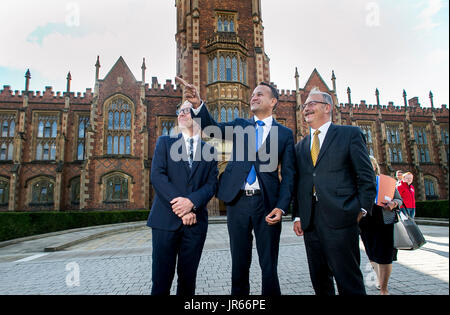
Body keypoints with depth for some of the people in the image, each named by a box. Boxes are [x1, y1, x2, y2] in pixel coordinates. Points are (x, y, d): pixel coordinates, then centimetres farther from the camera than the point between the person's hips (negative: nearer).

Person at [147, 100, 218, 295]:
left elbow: (212, 184, 3)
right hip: (166, 219, -1)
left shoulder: (209, 150, 12)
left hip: (196, 221, 1)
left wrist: (192, 202, -17)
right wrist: (180, 208, -13)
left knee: (188, 278, 10)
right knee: (161, 278, 2)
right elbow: (157, 175, -4)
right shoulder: (165, 142, 9)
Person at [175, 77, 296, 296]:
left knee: (269, 266, 8)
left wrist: (281, 207, -10)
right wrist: (198, 104, -21)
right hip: (238, 202, 2)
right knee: (239, 265, 13)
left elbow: (288, 175, 2)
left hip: (266, 203, -1)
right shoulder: (239, 125, 12)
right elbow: (213, 127, -4)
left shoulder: (285, 134, 6)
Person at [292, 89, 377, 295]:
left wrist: (362, 209, -7)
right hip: (310, 223, 5)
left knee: (349, 280, -1)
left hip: (340, 218, -5)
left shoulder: (350, 134, 4)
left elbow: (366, 176, 1)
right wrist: (297, 216, 9)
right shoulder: (300, 146, 18)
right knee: (319, 280, 13)